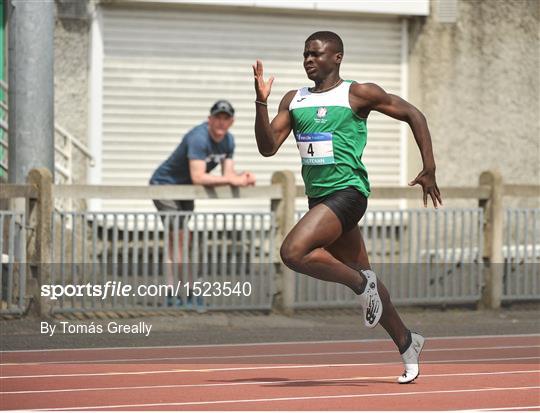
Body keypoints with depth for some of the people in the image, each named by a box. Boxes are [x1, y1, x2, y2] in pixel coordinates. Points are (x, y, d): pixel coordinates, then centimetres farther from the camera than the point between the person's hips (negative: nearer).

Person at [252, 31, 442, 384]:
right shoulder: (294, 100, 11)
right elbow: (268, 147, 6)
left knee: (293, 252, -25)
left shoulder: (358, 94, -4)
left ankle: (362, 284, -7)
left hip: (347, 192, -7)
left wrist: (429, 169, -1)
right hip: (318, 196, 7)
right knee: (362, 279, 12)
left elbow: (412, 114, 2)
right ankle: (407, 344, 26)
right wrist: (261, 103, -8)